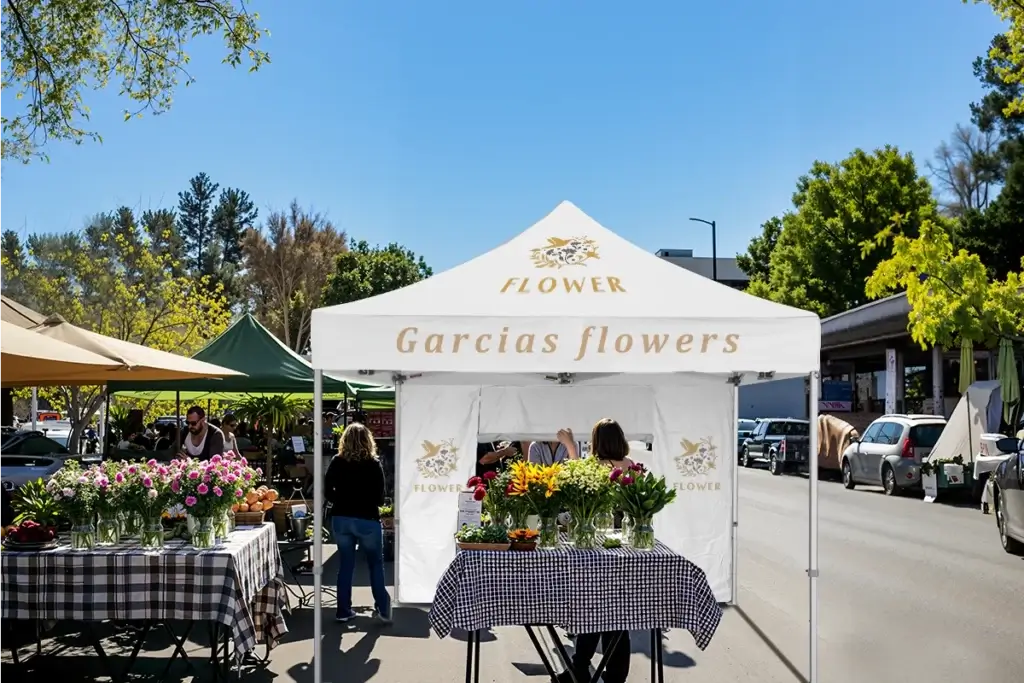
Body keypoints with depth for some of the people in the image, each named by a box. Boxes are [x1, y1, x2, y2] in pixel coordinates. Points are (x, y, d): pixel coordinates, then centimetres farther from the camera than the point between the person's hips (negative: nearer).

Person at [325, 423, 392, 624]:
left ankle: (343, 610, 15)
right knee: (376, 565, 11)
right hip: (367, 520, -2)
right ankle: (383, 609, 9)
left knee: (345, 564, 13)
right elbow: (380, 498, -5)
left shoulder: (337, 462, -1)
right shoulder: (374, 464, -6)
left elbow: (328, 493, -1)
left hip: (341, 519, 2)